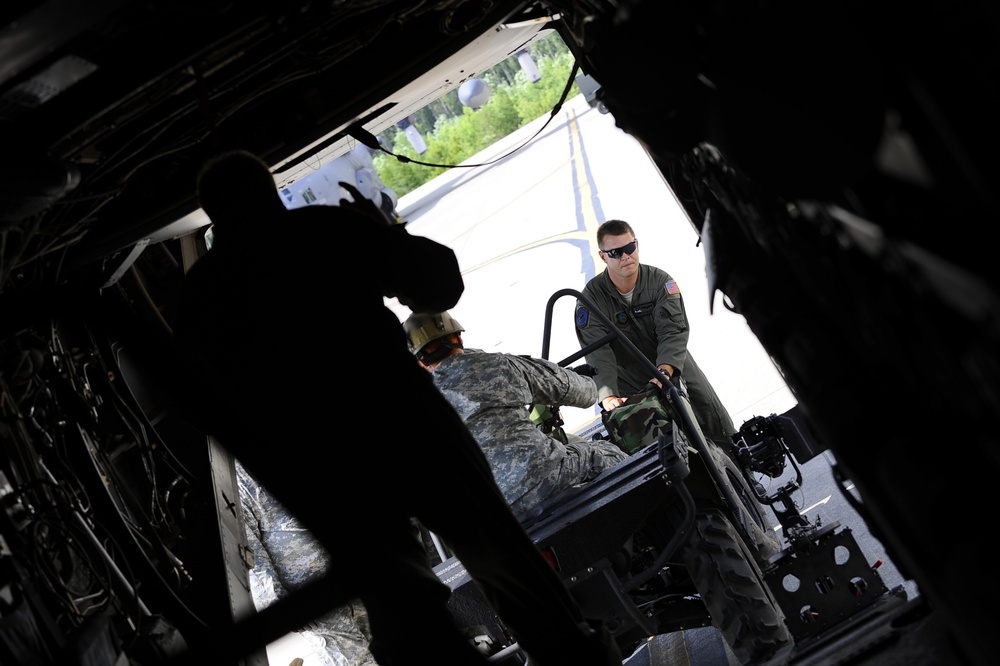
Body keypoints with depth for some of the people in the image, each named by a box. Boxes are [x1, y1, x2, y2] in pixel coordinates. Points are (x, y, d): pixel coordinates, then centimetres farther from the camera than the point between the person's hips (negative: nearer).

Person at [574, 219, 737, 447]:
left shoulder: (660, 281, -12)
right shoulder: (591, 299, -15)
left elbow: (674, 331, -24)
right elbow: (598, 352, -27)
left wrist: (664, 371, -44)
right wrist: (608, 396, -43)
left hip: (677, 370, 2)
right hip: (632, 388, -1)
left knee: (724, 434, 7)